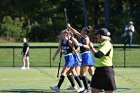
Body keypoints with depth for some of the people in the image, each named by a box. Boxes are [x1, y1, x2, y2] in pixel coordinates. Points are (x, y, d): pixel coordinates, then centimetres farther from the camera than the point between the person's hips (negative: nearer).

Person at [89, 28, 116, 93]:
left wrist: (91, 47, -13)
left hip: (106, 71, -9)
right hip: (98, 70, 9)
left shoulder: (107, 44, -14)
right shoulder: (102, 44, 15)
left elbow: (97, 55, -25)